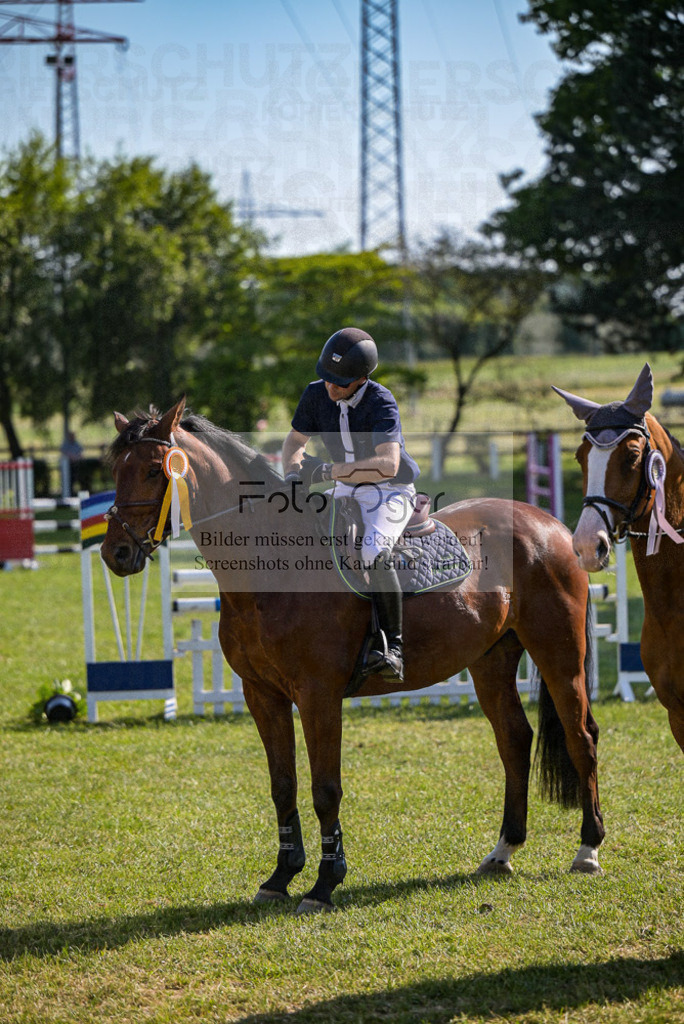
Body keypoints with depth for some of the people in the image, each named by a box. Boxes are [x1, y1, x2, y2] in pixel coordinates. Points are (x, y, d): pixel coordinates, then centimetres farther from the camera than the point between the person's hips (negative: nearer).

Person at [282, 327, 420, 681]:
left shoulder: (381, 402, -24)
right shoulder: (317, 394, -6)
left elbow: (387, 465, -37)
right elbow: (295, 441, 10)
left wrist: (331, 471, -37)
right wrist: (292, 474, -11)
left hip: (390, 492, -7)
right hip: (347, 492, 7)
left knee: (373, 553, -33)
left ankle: (392, 647, -29)